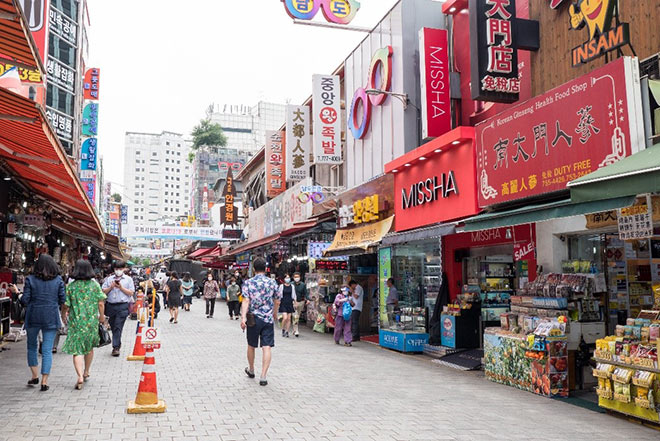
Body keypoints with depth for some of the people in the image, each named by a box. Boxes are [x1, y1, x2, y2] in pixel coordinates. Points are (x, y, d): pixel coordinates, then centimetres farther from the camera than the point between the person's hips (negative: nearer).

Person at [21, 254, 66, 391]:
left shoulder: (30, 279, -5)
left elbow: (25, 300, -6)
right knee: (47, 350, 3)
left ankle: (35, 376, 21)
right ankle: (44, 381, 1)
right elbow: (63, 300, -1)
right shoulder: (58, 280, -2)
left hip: (33, 317, 0)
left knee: (32, 346, 20)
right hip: (51, 318, 0)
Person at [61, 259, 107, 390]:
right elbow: (101, 302, -3)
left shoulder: (71, 286, -5)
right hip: (92, 321, 2)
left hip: (76, 321, -2)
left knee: (77, 350, -1)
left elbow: (66, 305, -3)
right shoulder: (95, 284, -1)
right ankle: (86, 372, 33)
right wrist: (102, 316, 11)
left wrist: (64, 314, 17)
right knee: (90, 347, 20)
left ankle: (80, 376, -15)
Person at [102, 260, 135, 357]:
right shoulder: (109, 279, 15)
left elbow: (131, 293, 2)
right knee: (113, 327, 10)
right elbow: (103, 292, 10)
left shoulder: (128, 279, 8)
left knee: (118, 327, -10)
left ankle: (116, 347, -11)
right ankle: (118, 344, 26)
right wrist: (111, 287, -6)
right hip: (110, 305, 4)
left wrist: (121, 287, -8)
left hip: (122, 306, -4)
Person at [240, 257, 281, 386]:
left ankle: (251, 370, 37)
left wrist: (243, 317, -18)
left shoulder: (248, 283, -3)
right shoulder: (272, 283, 1)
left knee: (251, 346, 18)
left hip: (253, 319, 0)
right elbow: (277, 301, 9)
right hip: (268, 319, 0)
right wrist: (275, 313, 26)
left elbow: (246, 301, -14)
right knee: (267, 347, -2)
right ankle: (263, 377, -8)